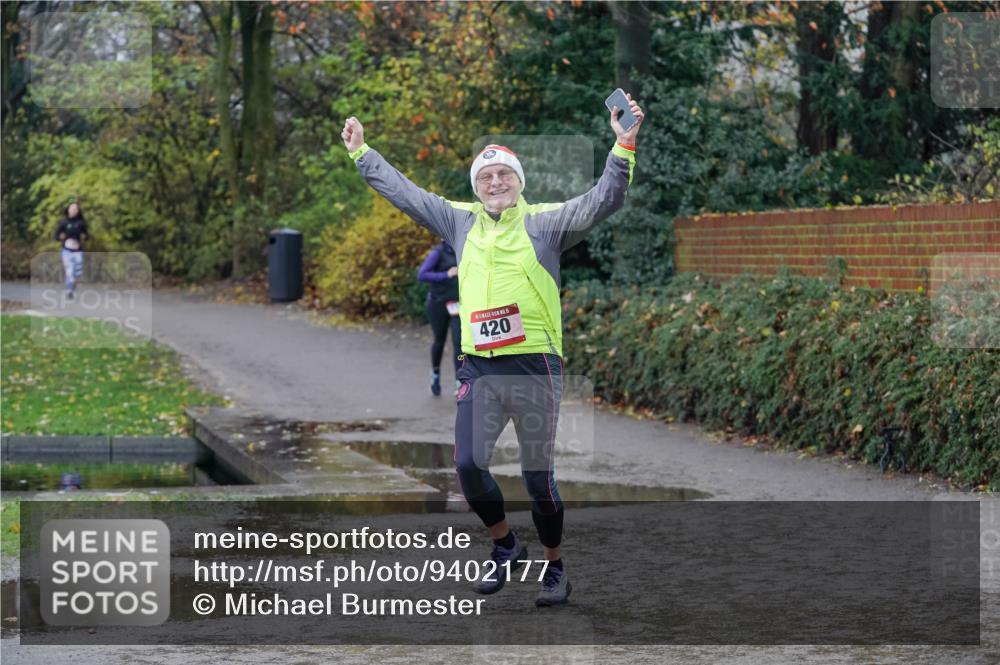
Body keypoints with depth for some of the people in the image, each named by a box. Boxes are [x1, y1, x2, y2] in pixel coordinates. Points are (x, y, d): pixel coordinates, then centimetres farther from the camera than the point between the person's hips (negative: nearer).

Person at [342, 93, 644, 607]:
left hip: (534, 366, -4)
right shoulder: (461, 222, 13)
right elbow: (405, 194, 22)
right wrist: (361, 154, 26)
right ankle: (505, 548, 20)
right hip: (479, 370, 4)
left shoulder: (545, 222, 2)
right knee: (468, 465, -4)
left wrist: (623, 148, -21)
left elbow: (603, 200, -8)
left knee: (537, 476, 1)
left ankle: (555, 568, 17)